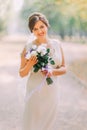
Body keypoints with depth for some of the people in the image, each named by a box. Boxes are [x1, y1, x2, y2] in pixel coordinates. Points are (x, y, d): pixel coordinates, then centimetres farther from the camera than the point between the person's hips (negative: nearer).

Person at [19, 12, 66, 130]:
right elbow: (22, 74, -1)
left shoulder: (57, 44, 2)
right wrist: (30, 65, -19)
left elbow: (63, 69, 7)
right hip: (35, 91, -2)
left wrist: (52, 71, -12)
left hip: (52, 90, 3)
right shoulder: (28, 47, -6)